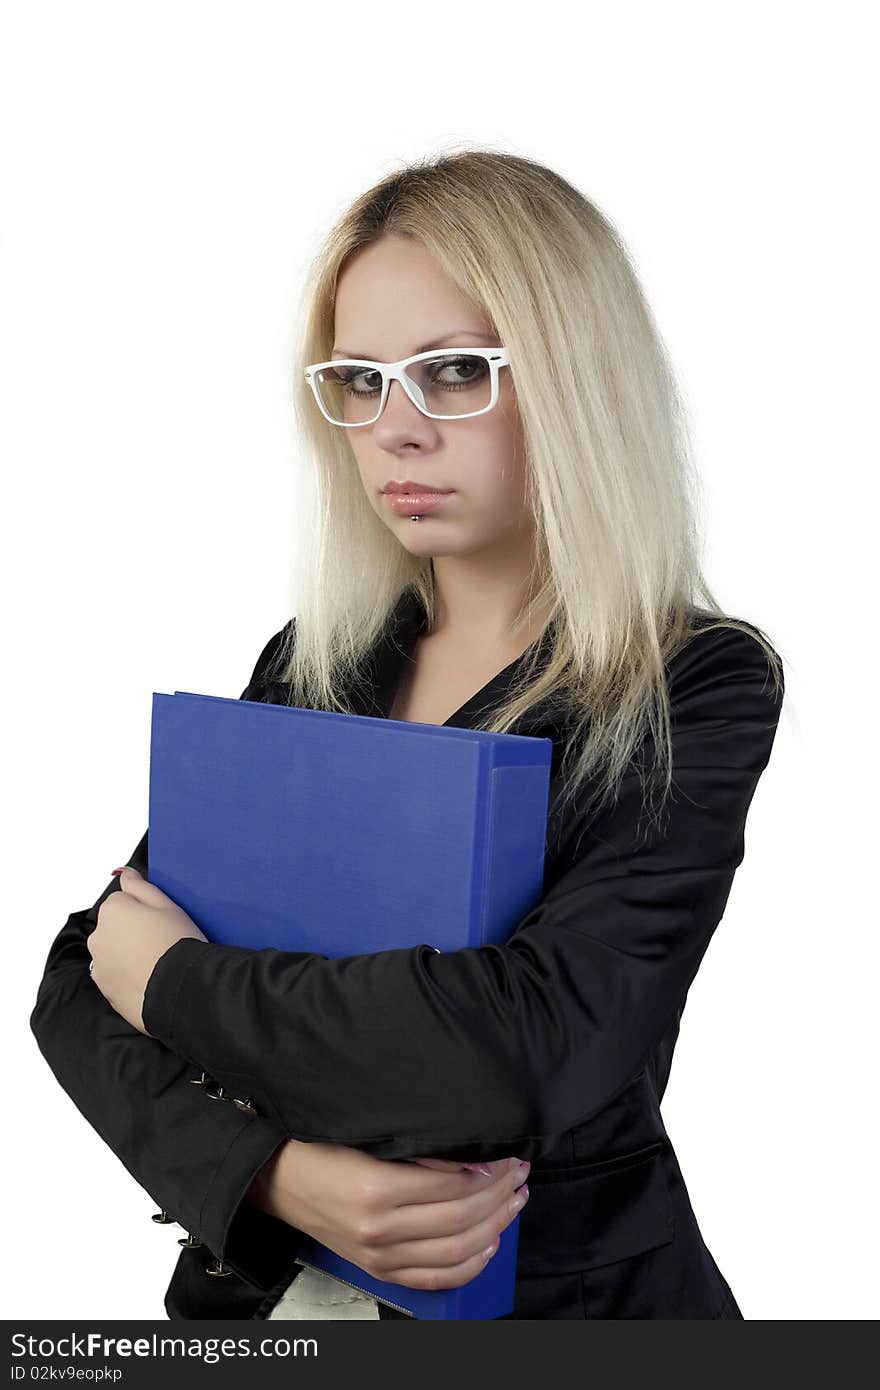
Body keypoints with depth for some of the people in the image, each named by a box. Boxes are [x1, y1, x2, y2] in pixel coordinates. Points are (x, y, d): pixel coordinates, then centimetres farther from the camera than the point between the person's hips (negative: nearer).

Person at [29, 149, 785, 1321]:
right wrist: (272, 1171, -16)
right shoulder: (311, 666, 2)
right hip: (268, 1279, 4)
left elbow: (538, 1047, -24)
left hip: (566, 1292, -3)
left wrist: (178, 979, -13)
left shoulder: (698, 688, -11)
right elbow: (78, 983, 0)